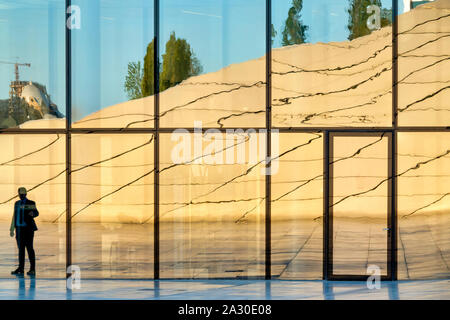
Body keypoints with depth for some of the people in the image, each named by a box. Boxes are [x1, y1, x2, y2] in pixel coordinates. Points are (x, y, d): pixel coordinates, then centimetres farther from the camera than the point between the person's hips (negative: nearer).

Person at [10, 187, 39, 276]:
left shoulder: (31, 203, -2)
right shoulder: (17, 203, 15)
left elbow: (36, 213, -13)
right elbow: (14, 216, 18)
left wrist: (32, 213, -37)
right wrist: (12, 229, 16)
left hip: (28, 228, -5)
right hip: (19, 228, 5)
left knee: (29, 248, -7)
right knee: (21, 248, 7)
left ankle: (32, 269, -4)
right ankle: (21, 268, 11)